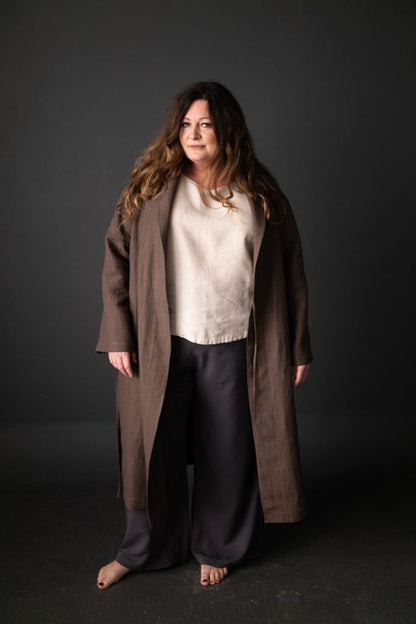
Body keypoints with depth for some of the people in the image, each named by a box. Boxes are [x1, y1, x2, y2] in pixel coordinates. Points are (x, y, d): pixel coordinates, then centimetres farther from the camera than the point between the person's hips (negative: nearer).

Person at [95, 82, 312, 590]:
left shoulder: (261, 197, 3)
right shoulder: (151, 188, 2)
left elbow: (291, 275, 5)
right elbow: (116, 258, 1)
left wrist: (298, 346, 3)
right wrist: (117, 335, -5)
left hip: (234, 347, 0)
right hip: (162, 346, 0)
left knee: (227, 453, 11)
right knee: (155, 448, 10)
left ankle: (216, 549, 35)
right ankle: (142, 550, 33)